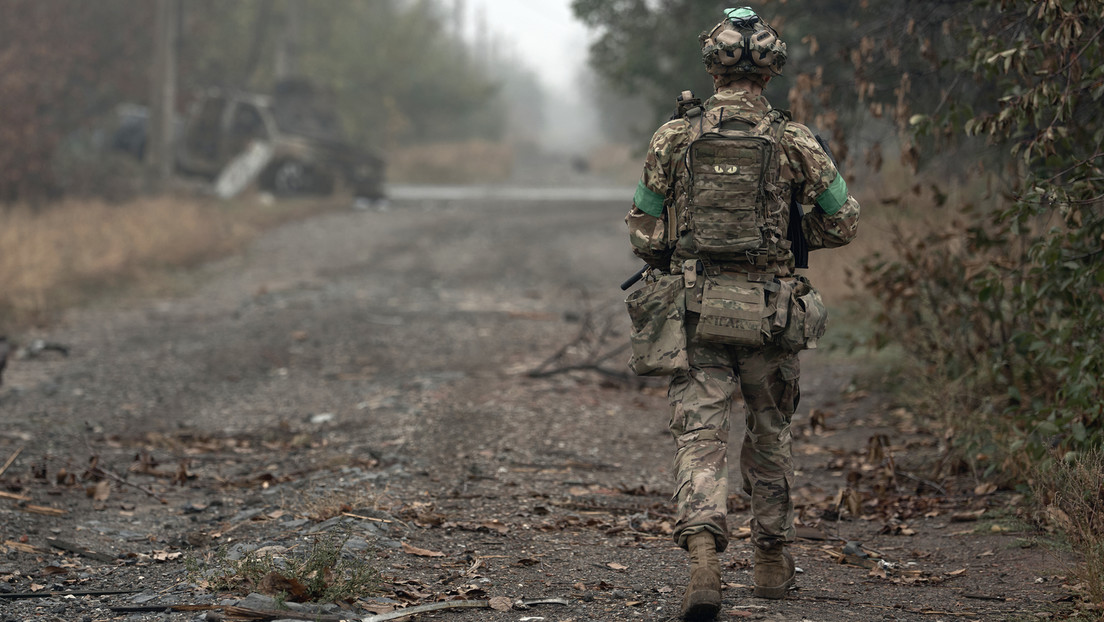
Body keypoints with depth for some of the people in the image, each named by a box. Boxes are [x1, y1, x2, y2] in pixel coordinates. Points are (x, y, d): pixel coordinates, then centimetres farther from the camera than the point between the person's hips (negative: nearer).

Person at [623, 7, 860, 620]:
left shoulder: (674, 137, -1)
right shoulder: (794, 142, -3)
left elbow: (642, 231, 4)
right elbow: (842, 223, 4)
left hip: (691, 310, 0)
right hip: (770, 312, 1)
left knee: (700, 437, -4)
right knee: (769, 436, 18)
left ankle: (703, 551, -27)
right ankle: (772, 562, 29)